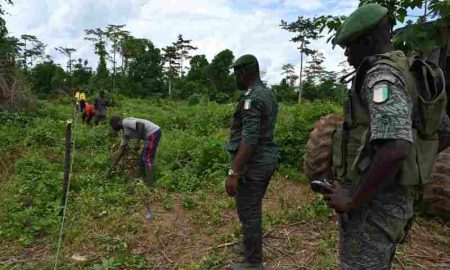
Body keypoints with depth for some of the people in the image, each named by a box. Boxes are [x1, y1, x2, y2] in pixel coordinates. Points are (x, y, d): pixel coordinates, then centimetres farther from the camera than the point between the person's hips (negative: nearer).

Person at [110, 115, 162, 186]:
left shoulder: (125, 122, -10)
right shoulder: (125, 133, 19)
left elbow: (141, 124, -23)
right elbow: (122, 149, 23)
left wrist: (138, 142, -21)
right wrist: (115, 163, 25)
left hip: (153, 133, -10)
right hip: (152, 134, 10)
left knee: (147, 160, -6)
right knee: (143, 159, 16)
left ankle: (151, 184, -1)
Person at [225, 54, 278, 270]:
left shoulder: (252, 98, -19)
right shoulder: (269, 94, 12)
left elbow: (249, 140, -27)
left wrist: (233, 173, -25)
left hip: (253, 164, -10)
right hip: (267, 160, 10)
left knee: (248, 213, 3)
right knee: (252, 210, 23)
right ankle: (251, 247, 40)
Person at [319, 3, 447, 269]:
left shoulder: (382, 75, -18)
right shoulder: (403, 74, 15)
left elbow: (395, 150, -32)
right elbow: (443, 133, 23)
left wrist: (352, 201, -20)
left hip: (371, 204, -10)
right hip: (390, 199, 10)